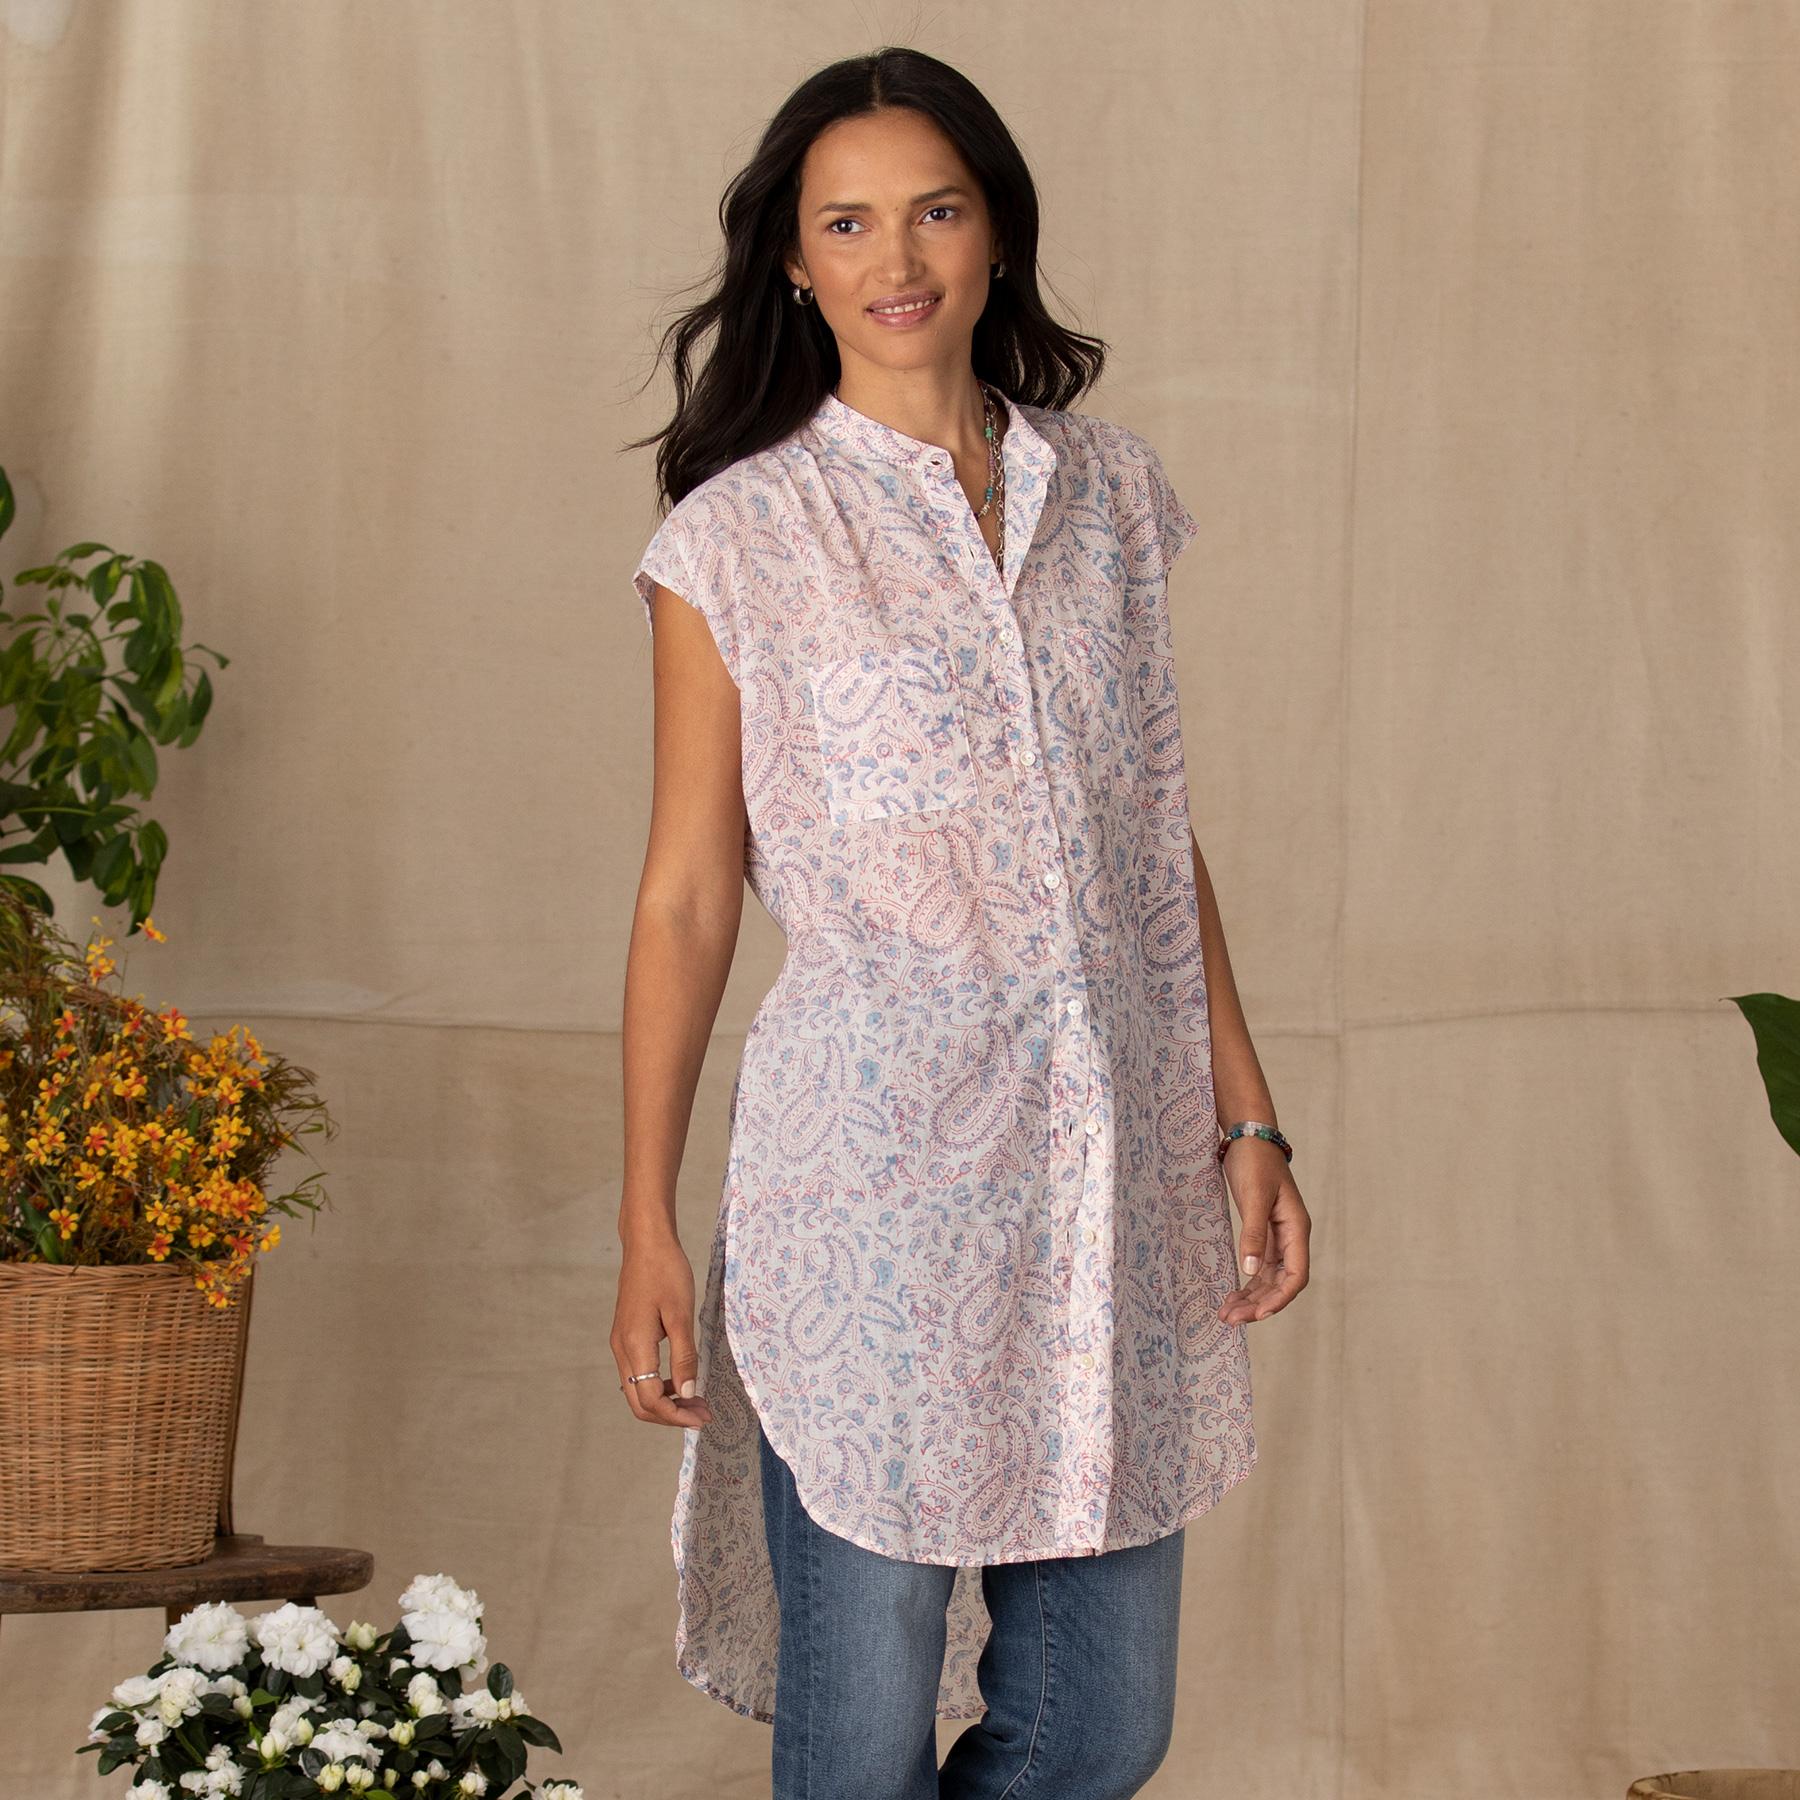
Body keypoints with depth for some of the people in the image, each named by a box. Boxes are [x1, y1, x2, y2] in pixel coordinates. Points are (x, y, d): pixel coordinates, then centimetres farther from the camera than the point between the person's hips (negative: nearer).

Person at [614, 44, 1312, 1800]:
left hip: (1117, 1168, 4)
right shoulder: (739, 537, -1)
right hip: (872, 1178, -4)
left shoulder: (1106, 493, 11)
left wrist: (1247, 1118, 11)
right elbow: (686, 897, 1)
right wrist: (645, 1227, -1)